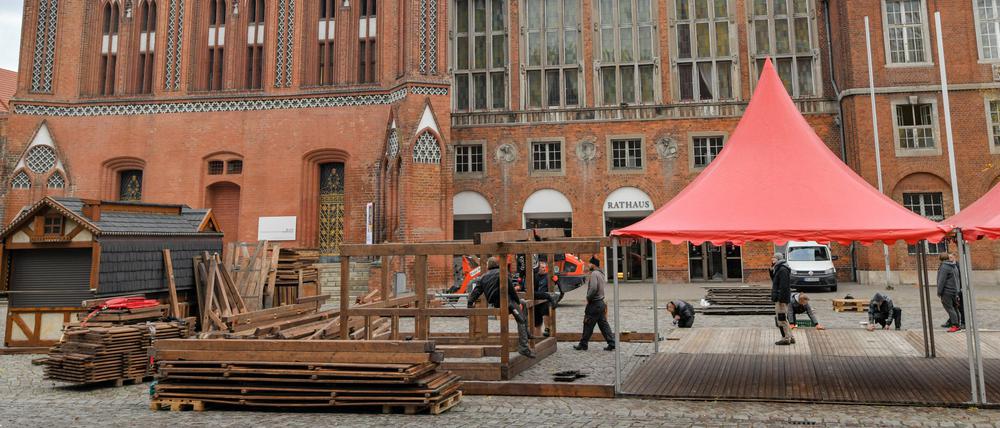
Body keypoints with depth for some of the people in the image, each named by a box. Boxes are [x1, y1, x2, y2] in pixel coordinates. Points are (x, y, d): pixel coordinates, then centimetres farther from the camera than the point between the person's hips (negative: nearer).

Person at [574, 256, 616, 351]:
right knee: (604, 324, 10)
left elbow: (593, 288, -28)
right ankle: (611, 343, 6)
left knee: (588, 325, 1)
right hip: (601, 303, 9)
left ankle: (583, 344, 10)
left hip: (594, 304, -9)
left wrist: (588, 298, -13)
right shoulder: (601, 273, 14)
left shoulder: (594, 274, -17)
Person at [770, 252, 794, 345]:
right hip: (779, 298, 11)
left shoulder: (783, 270, -16)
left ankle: (786, 338, -2)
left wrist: (781, 299, -24)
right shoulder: (779, 269, 15)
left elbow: (783, 286, -22)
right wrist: (771, 270, 12)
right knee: (783, 319, 16)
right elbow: (774, 280, 25)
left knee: (781, 319, -6)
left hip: (781, 298, -11)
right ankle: (790, 337, 22)